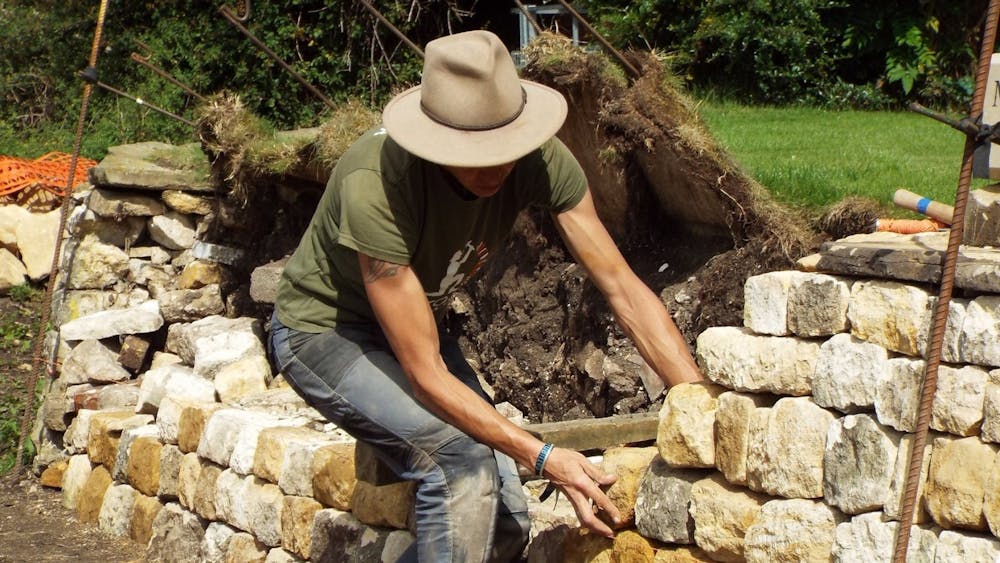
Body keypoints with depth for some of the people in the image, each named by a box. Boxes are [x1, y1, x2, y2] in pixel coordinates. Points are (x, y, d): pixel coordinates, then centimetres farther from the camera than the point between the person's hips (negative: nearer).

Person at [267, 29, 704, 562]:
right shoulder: (375, 186, -38)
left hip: (416, 323, 6)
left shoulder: (538, 158, -23)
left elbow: (623, 287, -18)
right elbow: (424, 374, -34)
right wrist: (543, 457, -41)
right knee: (462, 463, -29)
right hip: (323, 332, -6)